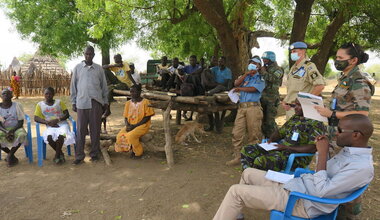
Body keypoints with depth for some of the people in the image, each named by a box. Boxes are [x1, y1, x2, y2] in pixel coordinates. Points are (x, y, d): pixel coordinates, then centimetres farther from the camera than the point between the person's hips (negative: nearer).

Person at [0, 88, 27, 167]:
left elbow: (21, 122, -8)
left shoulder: (17, 105, -7)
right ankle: (11, 155, -5)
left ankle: (10, 155, -11)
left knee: (22, 135, -34)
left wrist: (12, 131, -23)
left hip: (16, 128, -2)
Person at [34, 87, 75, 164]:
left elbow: (67, 114, 3)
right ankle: (60, 153, -7)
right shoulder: (40, 105, 11)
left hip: (62, 124, -1)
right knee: (49, 137, -32)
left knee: (60, 135, -34)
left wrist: (58, 119, -15)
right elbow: (36, 118, 2)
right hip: (50, 126, 1)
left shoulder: (59, 102, 9)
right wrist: (48, 122, -13)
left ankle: (57, 155, -9)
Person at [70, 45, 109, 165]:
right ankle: (79, 155, 10)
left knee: (95, 129, 5)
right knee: (80, 130, 2)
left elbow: (104, 86, 10)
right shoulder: (77, 68, 8)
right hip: (82, 103, 0)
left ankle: (94, 153, 16)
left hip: (96, 102, 0)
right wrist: (73, 102, 5)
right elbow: (73, 86, 9)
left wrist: (106, 103, 8)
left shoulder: (99, 68, 8)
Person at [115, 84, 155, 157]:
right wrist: (127, 125, -12)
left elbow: (147, 117, -10)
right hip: (130, 125, 5)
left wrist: (135, 126, -16)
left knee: (130, 136, -30)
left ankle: (138, 151, -5)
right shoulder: (128, 103, 9)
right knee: (119, 136, -18)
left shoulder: (145, 102, -7)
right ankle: (130, 147, 9)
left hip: (142, 125, -5)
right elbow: (125, 117, 10)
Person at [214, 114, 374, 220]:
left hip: (301, 201, -10)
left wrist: (322, 153, -22)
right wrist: (323, 150, 2)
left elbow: (320, 191, -25)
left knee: (236, 191, -13)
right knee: (248, 173, 14)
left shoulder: (362, 167, -22)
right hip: (297, 184, 10)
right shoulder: (349, 150, 7)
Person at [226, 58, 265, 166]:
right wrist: (246, 73, 2)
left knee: (254, 134, -2)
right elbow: (236, 83, 4)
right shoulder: (245, 77, 24)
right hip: (242, 107, 5)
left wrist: (239, 89, 1)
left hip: (253, 107, -4)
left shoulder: (260, 79, 8)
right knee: (236, 133, 0)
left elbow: (253, 89, -9)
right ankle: (237, 157, 7)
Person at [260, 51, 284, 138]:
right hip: (262, 97, 7)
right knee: (263, 120, 11)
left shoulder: (278, 69, -4)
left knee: (270, 121, -9)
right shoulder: (264, 68, 16)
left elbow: (273, 78, -24)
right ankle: (266, 138, 24)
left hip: (272, 99, -7)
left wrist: (263, 72, -13)